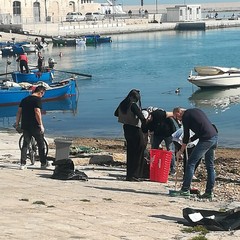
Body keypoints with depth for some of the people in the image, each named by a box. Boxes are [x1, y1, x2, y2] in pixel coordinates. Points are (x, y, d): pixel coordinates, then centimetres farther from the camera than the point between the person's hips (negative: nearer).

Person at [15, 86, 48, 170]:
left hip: (25, 126, 6)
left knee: (25, 144, 10)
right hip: (35, 126, -6)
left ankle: (22, 164, 5)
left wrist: (17, 123, 16)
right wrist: (41, 125, -15)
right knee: (41, 144, 8)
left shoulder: (24, 99, 12)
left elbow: (19, 112, 11)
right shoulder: (37, 99, -9)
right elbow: (37, 112, -19)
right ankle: (43, 163, 14)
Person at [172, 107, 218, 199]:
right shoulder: (196, 111, 23)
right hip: (214, 137, 9)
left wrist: (181, 151, 10)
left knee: (191, 163, -2)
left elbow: (186, 136, 1)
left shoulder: (185, 116, -1)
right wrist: (190, 139, 29)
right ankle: (209, 192, 14)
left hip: (206, 139, -9)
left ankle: (185, 189, -1)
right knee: (210, 165, 13)